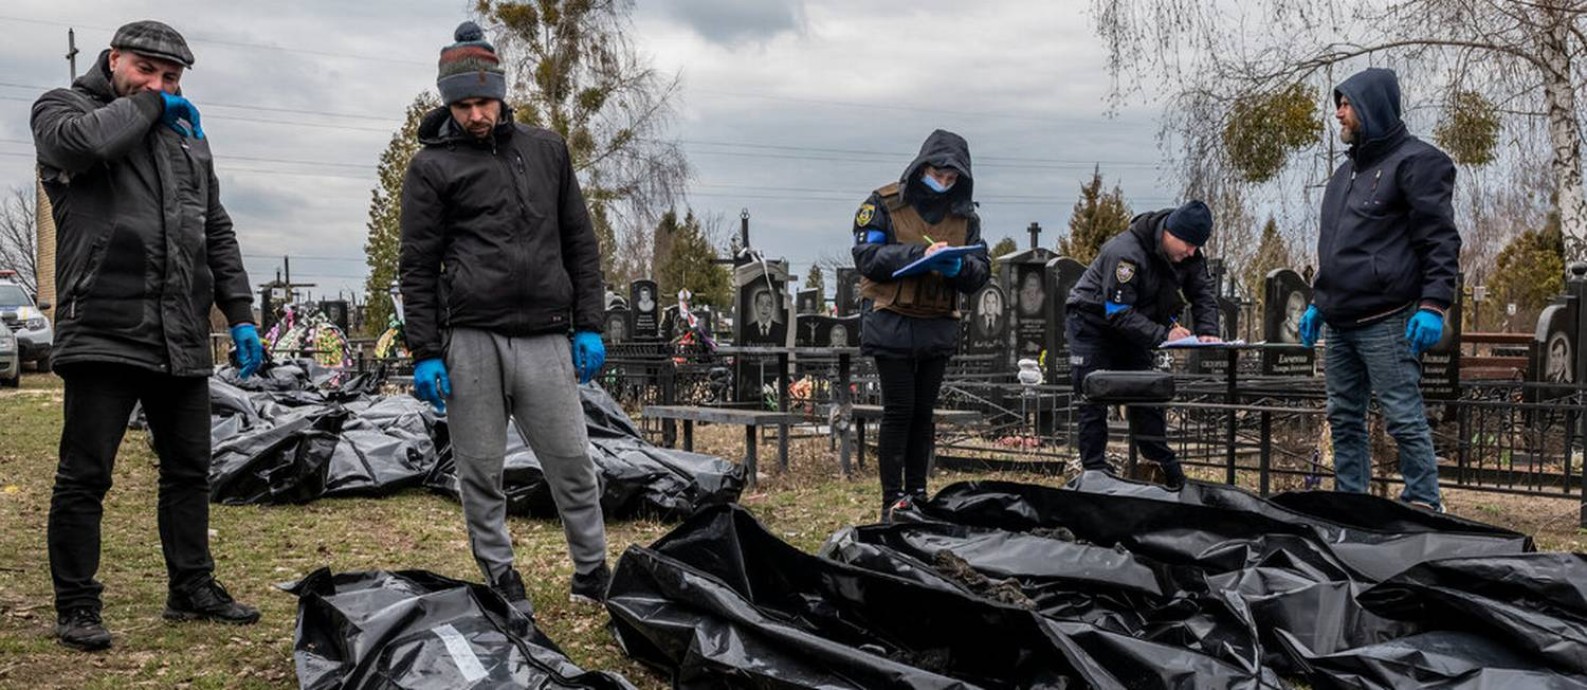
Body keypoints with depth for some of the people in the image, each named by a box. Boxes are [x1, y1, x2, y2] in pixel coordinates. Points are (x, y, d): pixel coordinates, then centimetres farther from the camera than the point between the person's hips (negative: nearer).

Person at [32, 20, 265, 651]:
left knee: (189, 469, 12)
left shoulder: (187, 133, 20)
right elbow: (78, 142, -23)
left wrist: (240, 315, 12)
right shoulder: (62, 107, 4)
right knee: (85, 475, 0)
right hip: (103, 332, -6)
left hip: (181, 339, 6)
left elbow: (217, 233, 20)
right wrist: (147, 105, -7)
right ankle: (76, 607, 11)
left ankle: (192, 588, 25)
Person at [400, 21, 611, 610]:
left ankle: (592, 573, 18)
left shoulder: (546, 150, 13)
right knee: (480, 471, 5)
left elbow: (580, 243, 14)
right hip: (471, 341, -1)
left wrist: (589, 326, 8)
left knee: (572, 462, 4)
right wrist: (424, 354, -3)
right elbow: (418, 267, 3)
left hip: (545, 339, 2)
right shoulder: (433, 166, 5)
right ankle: (501, 579, 18)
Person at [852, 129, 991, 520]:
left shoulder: (965, 216, 10)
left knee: (924, 413, 10)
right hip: (891, 323, -5)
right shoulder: (884, 204, -4)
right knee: (898, 411, -5)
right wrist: (919, 253, -22)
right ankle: (893, 502, 2)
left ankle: (917, 495, 20)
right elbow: (866, 256, -13)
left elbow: (980, 274, 9)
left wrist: (958, 267, -15)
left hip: (938, 327, 5)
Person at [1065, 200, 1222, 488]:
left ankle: (1170, 474, 11)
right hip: (1093, 324, -7)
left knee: (1146, 399, 5)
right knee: (1094, 403, -7)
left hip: (1133, 331, 7)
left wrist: (1207, 331, -18)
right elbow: (1118, 313, -33)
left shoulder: (1188, 254, -8)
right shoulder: (1126, 253, -33)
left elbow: (1204, 291, 0)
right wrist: (1163, 334, -37)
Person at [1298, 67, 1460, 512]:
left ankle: (1424, 507, 3)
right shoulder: (1348, 171, 21)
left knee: (1404, 419, -5)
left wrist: (1433, 305, -20)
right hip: (1340, 323, 9)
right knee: (1344, 419, 11)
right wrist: (1318, 302, 23)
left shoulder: (1415, 162, -5)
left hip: (1386, 323, -9)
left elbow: (1441, 242, -12)